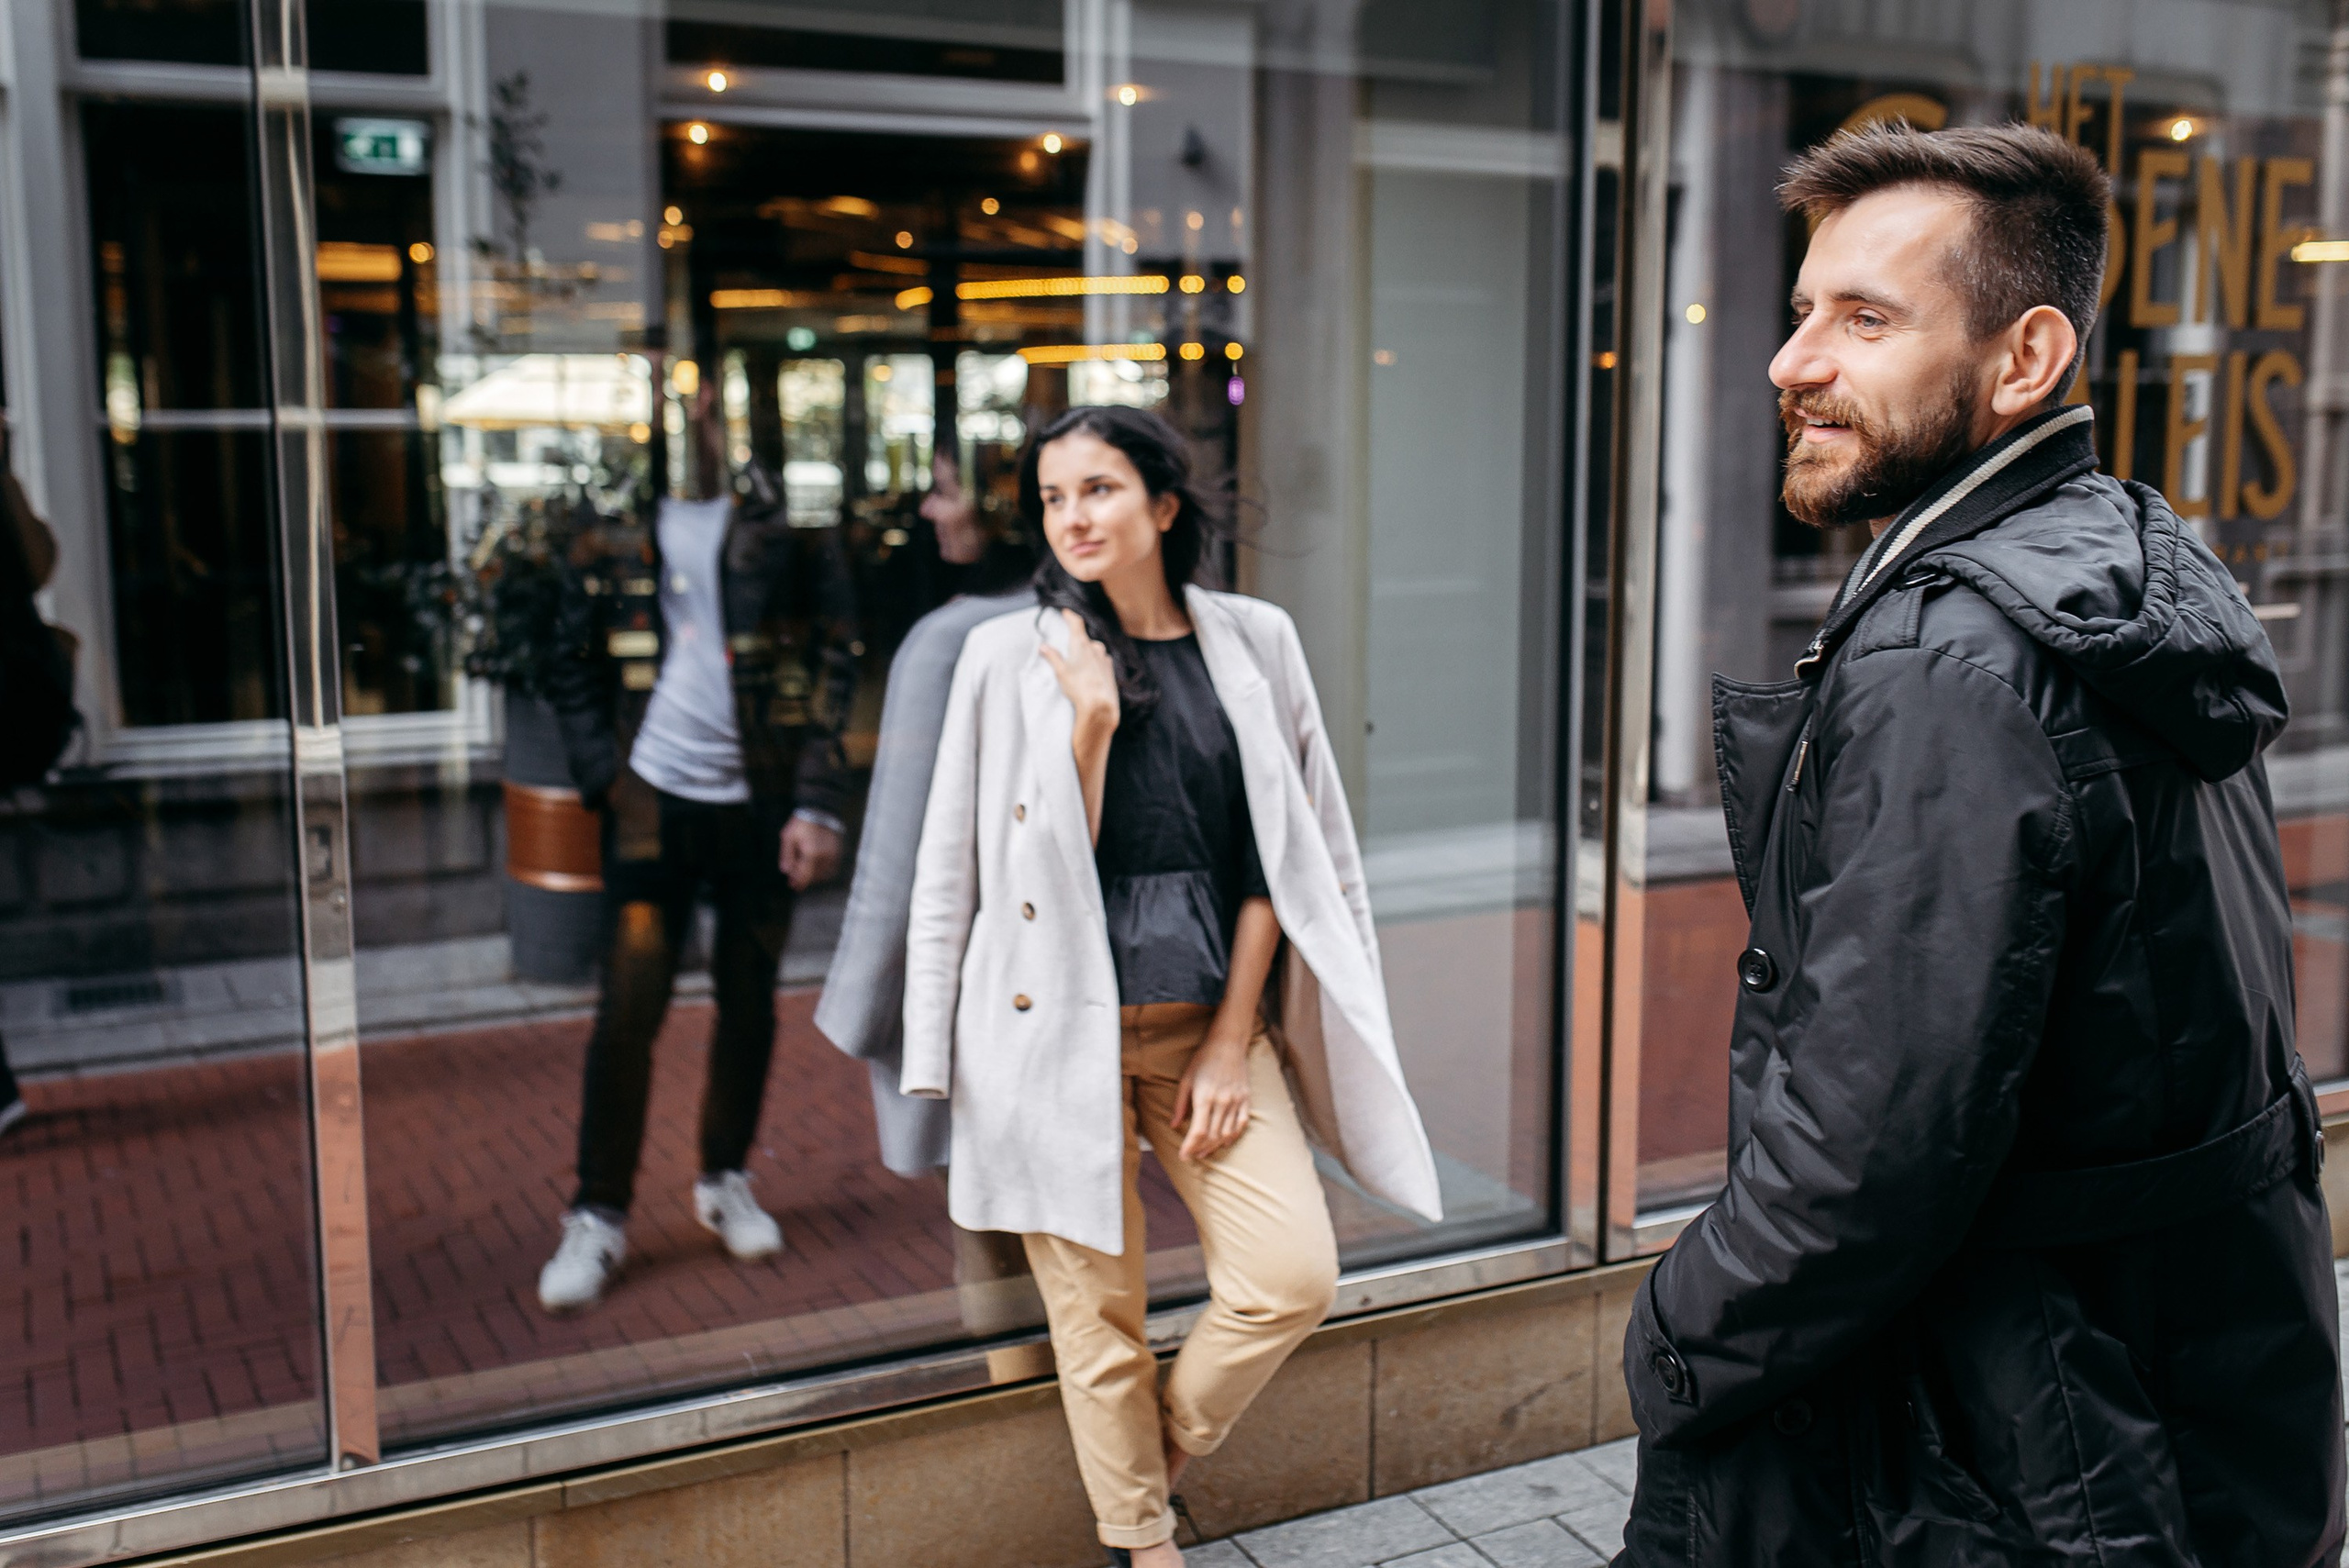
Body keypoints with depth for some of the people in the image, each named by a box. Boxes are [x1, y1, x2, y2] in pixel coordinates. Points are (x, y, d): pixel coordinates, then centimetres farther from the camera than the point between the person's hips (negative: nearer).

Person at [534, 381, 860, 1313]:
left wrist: (818, 803, -9)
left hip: (762, 802, 0)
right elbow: (574, 668, 9)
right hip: (655, 799, 0)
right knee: (629, 1008, -2)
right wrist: (604, 780, -3)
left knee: (749, 999, 11)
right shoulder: (615, 530, 4)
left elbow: (836, 663, -2)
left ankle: (726, 1181, 31)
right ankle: (598, 1216, 11)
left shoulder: (788, 521, 0)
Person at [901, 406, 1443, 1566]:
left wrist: (1231, 1041, 1)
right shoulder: (1009, 655, -1)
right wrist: (1090, 721, -16)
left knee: (1294, 1275, -7)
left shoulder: (1253, 642, 4)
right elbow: (1046, 863, -3)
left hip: (1207, 1019, 2)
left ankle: (1158, 1462, 21)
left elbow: (1274, 858, 5)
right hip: (1061, 1027, -2)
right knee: (1099, 1319, 4)